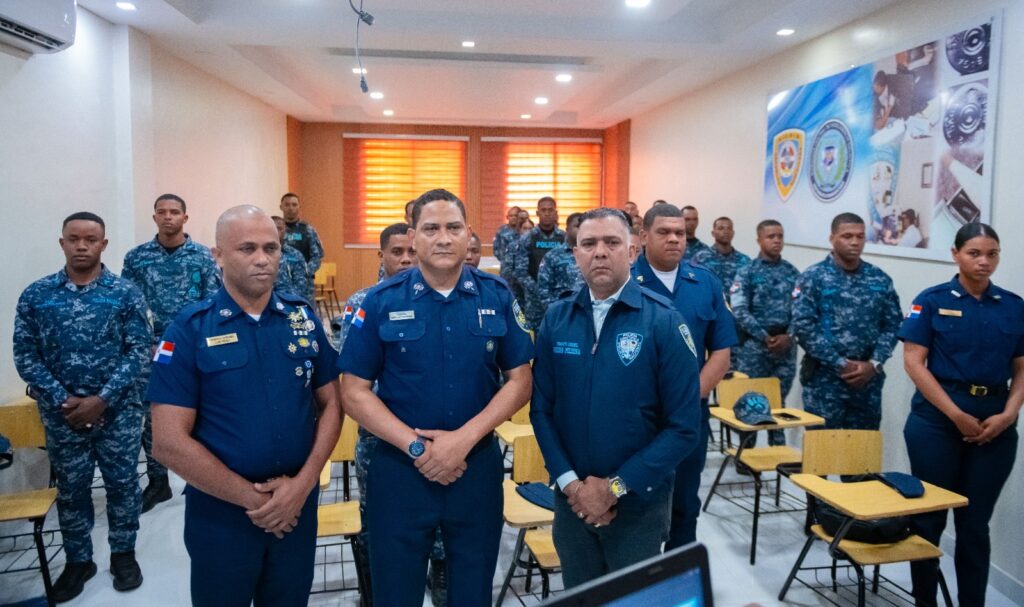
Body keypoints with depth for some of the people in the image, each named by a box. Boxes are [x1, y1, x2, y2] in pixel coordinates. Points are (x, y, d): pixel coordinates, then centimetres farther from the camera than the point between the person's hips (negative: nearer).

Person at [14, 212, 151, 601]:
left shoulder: (125, 294, -4)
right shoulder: (35, 296, 0)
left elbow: (139, 351, -8)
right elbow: (25, 355, -1)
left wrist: (102, 400, -15)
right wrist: (63, 401, -11)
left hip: (118, 411, -1)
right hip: (61, 414, 1)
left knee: (122, 484, 10)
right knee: (71, 489, 14)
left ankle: (123, 554, 28)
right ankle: (78, 560, 31)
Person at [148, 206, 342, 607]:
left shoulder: (304, 318, 0)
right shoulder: (189, 330, -10)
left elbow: (330, 403, 3)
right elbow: (169, 442, -14)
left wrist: (303, 482, -10)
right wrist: (251, 497, -14)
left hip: (298, 505, 3)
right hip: (220, 513, -3)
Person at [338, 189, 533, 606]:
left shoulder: (497, 297, -3)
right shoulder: (382, 301, -6)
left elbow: (519, 381, -2)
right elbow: (354, 392, -6)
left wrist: (465, 438, -15)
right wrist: (417, 446, -16)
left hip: (478, 465, 1)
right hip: (399, 468, -1)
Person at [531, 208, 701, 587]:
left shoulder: (663, 321, -11)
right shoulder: (556, 319, -2)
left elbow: (684, 426, -13)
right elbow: (541, 408, 1)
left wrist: (616, 486, -15)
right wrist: (570, 482, -10)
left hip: (639, 502, -2)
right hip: (571, 499, 3)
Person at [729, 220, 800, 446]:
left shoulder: (792, 272, 9)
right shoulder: (747, 272, -2)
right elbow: (739, 312, -10)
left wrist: (789, 337, -11)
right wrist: (765, 337, -15)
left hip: (785, 346, 3)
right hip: (754, 345, -3)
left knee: (779, 400, 12)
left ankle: (778, 450, 25)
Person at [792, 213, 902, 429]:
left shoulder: (880, 279, 9)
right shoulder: (813, 277, -4)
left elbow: (892, 325, 7)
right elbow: (803, 327, -11)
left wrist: (874, 364, -7)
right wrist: (840, 364, -14)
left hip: (868, 378, 4)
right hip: (825, 378, -4)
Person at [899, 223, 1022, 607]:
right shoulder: (932, 300, -2)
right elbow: (913, 362, -8)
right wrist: (957, 415, -13)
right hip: (937, 418, -2)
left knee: (975, 522, 9)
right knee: (929, 516, 6)